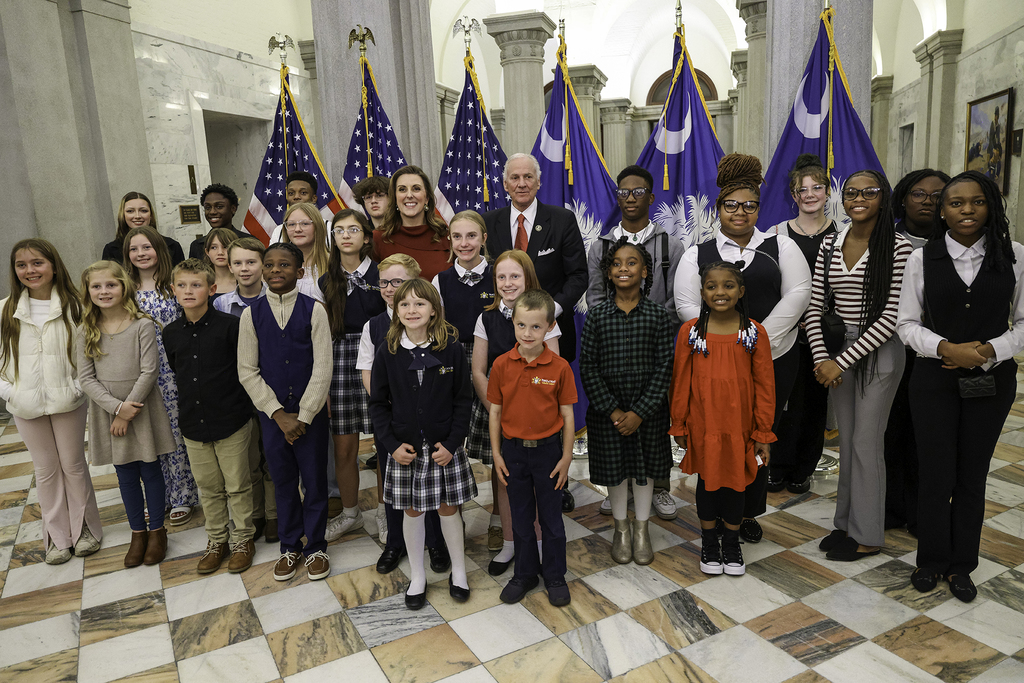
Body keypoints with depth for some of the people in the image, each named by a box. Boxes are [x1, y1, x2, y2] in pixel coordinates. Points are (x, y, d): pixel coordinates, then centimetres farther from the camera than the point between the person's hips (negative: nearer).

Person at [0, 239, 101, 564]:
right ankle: (58, 536, 25)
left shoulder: (72, 306, -4)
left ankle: (85, 528, 26)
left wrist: (80, 386, -11)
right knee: (46, 469, 12)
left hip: (67, 401, -2)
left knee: (74, 465, 10)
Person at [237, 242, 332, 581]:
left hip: (311, 413, -1)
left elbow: (322, 369, -9)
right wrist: (279, 414, -9)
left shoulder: (314, 310, -6)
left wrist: (303, 416, -11)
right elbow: (247, 371, -2)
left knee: (315, 481, 8)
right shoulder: (251, 314, -1)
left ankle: (315, 547, 27)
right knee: (283, 482, 14)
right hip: (272, 413, 2)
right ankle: (290, 546, 32)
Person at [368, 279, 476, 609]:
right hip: (405, 449, 1)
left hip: (444, 447, -1)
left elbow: (463, 400, -3)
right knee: (412, 510, 12)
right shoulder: (387, 353, -4)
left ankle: (458, 572, 31)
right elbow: (378, 403, 2)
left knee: (448, 507, 10)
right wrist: (392, 444, -7)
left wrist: (452, 443, -10)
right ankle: (417, 577, 30)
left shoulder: (451, 349, -7)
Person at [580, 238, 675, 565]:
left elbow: (664, 367, -8)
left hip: (648, 411, 0)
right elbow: (588, 368, -7)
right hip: (608, 411, 0)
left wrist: (640, 412, -14)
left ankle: (641, 529, 34)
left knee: (645, 467, 14)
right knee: (614, 468, 12)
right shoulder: (596, 316, -5)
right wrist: (613, 411, -12)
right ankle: (621, 529, 34)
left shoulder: (659, 316, -6)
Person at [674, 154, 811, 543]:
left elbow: (797, 294, -3)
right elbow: (687, 306, -2)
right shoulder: (697, 255, 7)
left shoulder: (782, 247, 8)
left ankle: (749, 513, 26)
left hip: (773, 359, 1)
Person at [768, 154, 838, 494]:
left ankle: (803, 469, 23)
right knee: (786, 400, -2)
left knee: (816, 400, 8)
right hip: (787, 332, -1)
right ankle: (780, 468, 16)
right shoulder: (777, 233, 2)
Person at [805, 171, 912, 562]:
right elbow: (814, 308, 4)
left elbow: (891, 316, -15)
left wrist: (841, 361, -16)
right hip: (838, 351, 5)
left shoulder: (898, 248, -10)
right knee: (846, 439, 14)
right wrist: (822, 358, -8)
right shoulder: (830, 246, 5)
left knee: (866, 442, 1)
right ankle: (846, 522, 28)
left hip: (879, 352, -5)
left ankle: (867, 535, 18)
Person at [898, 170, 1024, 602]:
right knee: (936, 475, 4)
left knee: (973, 475, 10)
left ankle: (961, 566, 27)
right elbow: (907, 323, 0)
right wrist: (947, 348, -16)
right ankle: (931, 561, 24)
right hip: (934, 380, -1)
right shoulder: (922, 258, -1)